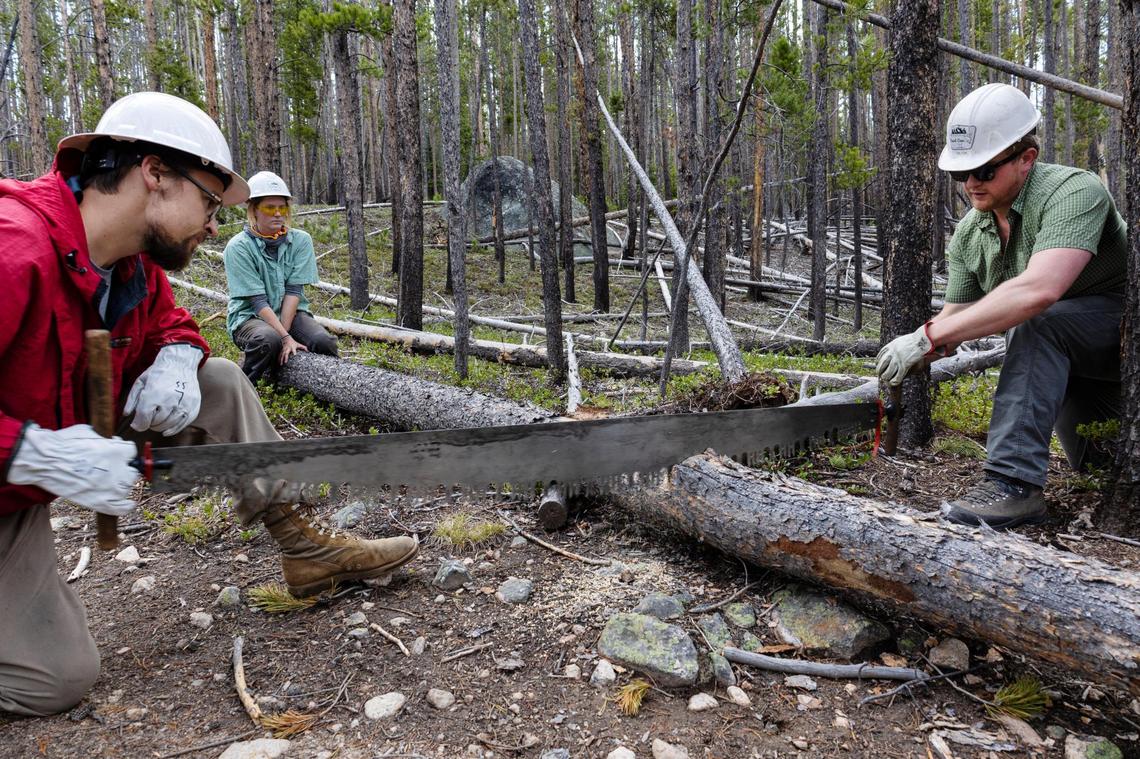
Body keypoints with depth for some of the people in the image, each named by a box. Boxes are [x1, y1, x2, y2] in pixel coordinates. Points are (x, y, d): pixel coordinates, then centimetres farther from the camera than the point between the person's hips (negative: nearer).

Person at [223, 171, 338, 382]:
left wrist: (283, 332, -20)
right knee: (268, 340, -37)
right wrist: (285, 338, -26)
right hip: (249, 316, -3)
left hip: (291, 313, 3)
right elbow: (258, 301, -17)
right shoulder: (238, 247, -12)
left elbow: (293, 291, -9)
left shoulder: (300, 240, -2)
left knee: (324, 343, -27)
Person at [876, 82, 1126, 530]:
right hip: (1066, 364, 8)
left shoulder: (1073, 191, -27)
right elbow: (956, 313, -2)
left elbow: (1038, 291, -44)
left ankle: (1013, 481, -38)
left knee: (1035, 324, -35)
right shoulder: (969, 232, -3)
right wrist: (910, 356, -23)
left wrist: (927, 337, -45)